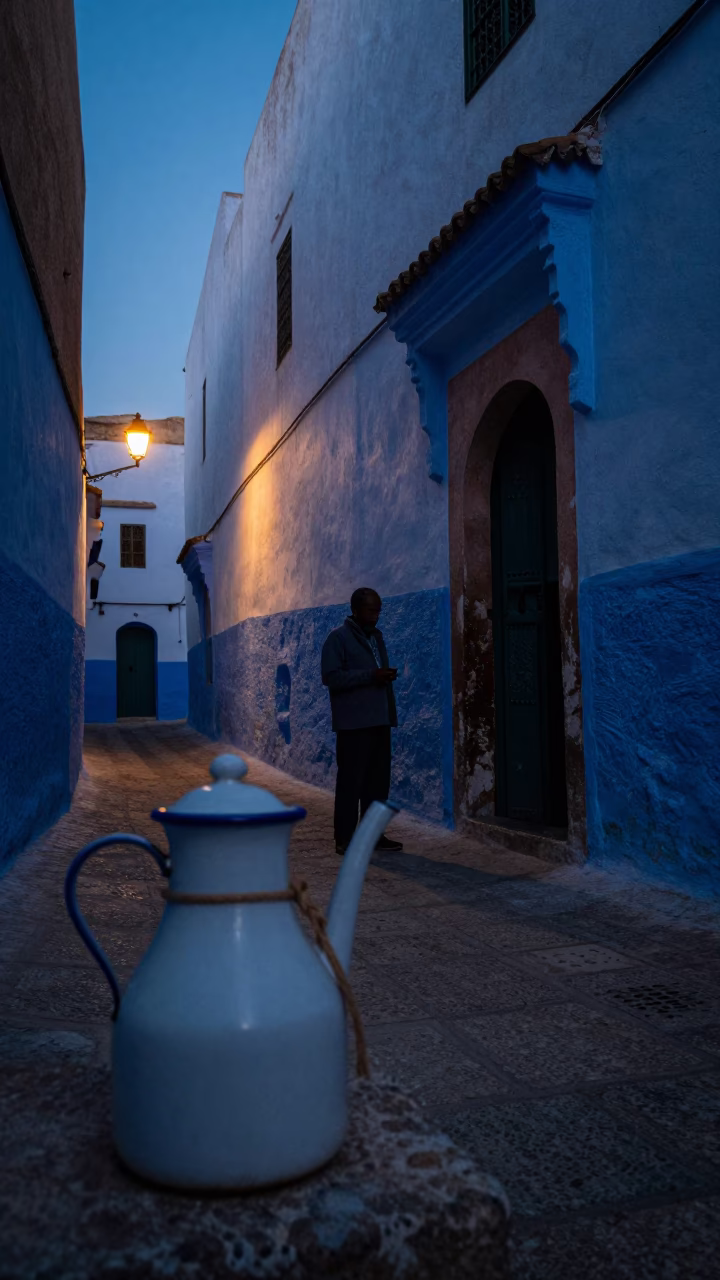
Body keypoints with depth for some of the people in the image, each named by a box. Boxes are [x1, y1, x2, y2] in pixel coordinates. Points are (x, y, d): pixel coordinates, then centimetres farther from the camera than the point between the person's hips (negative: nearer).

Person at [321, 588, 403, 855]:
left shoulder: (376, 636, 17)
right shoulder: (339, 638, -5)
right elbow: (331, 676, -15)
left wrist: (387, 675, 5)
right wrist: (370, 675, -20)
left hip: (379, 720, 7)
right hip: (354, 722, -7)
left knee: (378, 780, 8)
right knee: (351, 780, -3)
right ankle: (345, 839, 5)